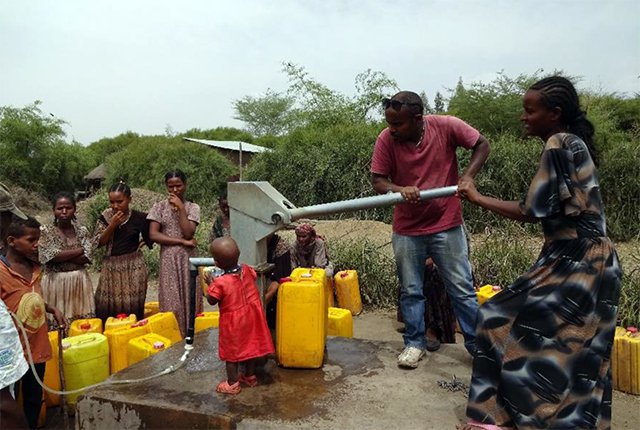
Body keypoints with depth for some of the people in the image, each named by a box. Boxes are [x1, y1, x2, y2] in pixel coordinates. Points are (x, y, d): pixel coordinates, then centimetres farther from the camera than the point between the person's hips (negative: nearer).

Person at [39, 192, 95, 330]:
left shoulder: (82, 230, 5)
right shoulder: (46, 232, -1)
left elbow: (85, 258, -5)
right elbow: (51, 257, -14)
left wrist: (61, 255, -13)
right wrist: (80, 250, -8)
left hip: (80, 282, 2)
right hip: (55, 283, -2)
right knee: (57, 324, 1)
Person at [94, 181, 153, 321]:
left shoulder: (139, 218, -7)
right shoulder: (105, 217, 0)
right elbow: (99, 242, -5)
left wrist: (139, 243, -5)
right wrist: (112, 225, -15)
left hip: (133, 266, -2)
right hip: (111, 266, 3)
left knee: (132, 305, 4)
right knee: (105, 305, 6)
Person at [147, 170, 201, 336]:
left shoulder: (192, 207, 3)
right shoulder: (159, 207, 4)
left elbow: (188, 233, -11)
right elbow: (153, 235, -7)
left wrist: (181, 208, -12)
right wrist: (182, 242, -12)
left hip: (187, 259, 0)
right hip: (168, 259, 0)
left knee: (189, 300, 1)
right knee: (171, 302, 0)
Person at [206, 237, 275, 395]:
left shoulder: (220, 282, -28)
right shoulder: (246, 270, -13)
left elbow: (211, 300, -14)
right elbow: (254, 276, 10)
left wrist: (209, 284, -2)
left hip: (232, 321, -5)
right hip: (250, 316, 5)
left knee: (231, 352, 13)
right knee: (250, 346, 20)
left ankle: (232, 384, 26)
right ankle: (250, 377, 37)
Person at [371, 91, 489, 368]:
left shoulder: (446, 126, -13)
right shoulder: (386, 140, -12)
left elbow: (482, 145, -1)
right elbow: (377, 181, -10)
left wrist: (467, 177, -16)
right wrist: (400, 190, -31)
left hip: (447, 225, -1)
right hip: (407, 230, 1)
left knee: (462, 289, 9)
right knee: (411, 291, 12)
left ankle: (478, 344, 25)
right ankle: (414, 343, 30)